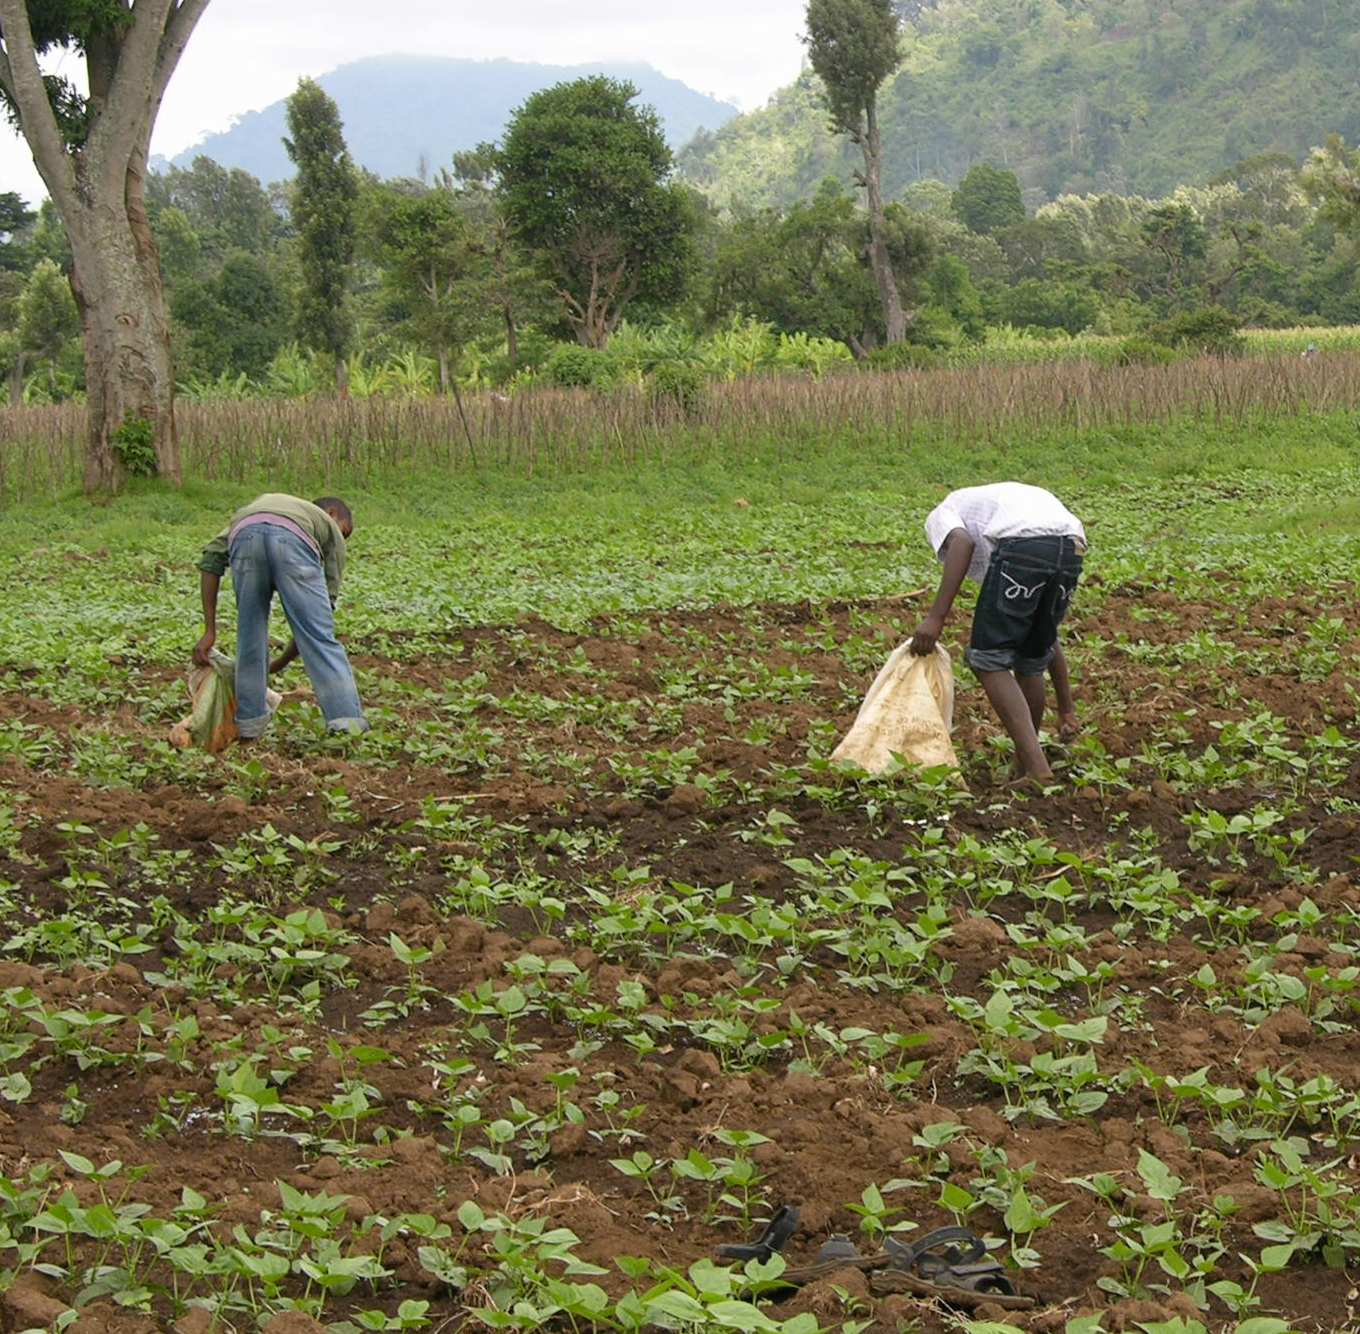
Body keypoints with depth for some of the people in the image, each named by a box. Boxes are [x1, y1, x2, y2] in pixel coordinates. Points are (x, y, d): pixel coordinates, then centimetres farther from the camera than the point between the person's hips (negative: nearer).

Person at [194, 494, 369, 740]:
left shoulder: (259, 504, 47)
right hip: (293, 542, -3)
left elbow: (212, 557, 29)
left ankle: (250, 724, 26)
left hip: (245, 536, 3)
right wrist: (279, 664, 43)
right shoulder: (331, 531, 39)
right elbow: (322, 611, 33)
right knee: (321, 639, 3)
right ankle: (348, 724, -4)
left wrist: (210, 630, 27)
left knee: (250, 636, 22)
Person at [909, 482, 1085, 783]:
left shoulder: (940, 516, 30)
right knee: (1032, 658, 23)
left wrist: (936, 617, -4)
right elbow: (1050, 643, 42)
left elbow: (962, 542, -2)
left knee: (988, 658, 4)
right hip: (1072, 547, 7)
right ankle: (1024, 767, 31)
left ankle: (1036, 769, -5)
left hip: (1022, 544, -6)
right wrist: (1066, 709, 46)